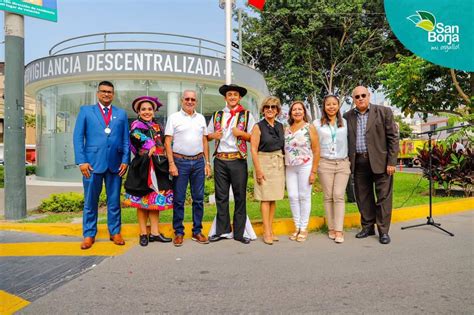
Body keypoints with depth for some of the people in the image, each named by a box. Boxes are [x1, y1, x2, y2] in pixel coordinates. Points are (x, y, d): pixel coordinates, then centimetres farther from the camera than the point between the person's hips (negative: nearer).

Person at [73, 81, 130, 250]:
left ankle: (115, 232, 20)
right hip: (92, 163, -1)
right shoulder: (86, 111, 8)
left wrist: (125, 160, -2)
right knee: (90, 201, 6)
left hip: (115, 163, 2)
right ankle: (89, 235, 17)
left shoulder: (121, 113, 12)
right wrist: (82, 161, -8)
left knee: (114, 201, 9)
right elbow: (78, 137, 2)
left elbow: (126, 139, 9)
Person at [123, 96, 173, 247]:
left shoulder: (158, 127, 16)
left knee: (156, 199, 4)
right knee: (142, 200, 2)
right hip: (142, 167, -5)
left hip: (158, 167, 5)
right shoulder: (136, 125, 0)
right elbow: (138, 136, -20)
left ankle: (154, 232, 10)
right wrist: (153, 145, -15)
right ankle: (143, 233, 10)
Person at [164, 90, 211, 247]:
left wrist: (207, 162, 8)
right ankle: (178, 233, 14)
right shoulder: (174, 118, 2)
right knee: (179, 199, 3)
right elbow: (168, 142, -2)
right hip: (180, 161, -3)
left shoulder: (201, 118, 13)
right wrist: (171, 163, -10)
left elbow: (204, 141, 14)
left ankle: (197, 231, 17)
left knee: (199, 198, 6)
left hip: (198, 162, 4)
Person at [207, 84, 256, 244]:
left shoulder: (247, 115, 6)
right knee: (221, 197, 6)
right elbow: (207, 135, 18)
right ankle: (222, 230, 16)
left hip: (238, 160, -2)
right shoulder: (217, 115, 14)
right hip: (220, 160, 3)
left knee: (240, 196, 2)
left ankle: (239, 232, 11)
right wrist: (214, 135, -3)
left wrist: (241, 133, -14)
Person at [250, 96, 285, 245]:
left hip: (279, 163, 5)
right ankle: (266, 232, 2)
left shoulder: (281, 126, 10)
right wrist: (258, 170, -14)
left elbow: (284, 146, 15)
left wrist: (284, 164, 8)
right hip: (264, 162, -5)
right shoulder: (258, 127, -4)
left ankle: (270, 229, 17)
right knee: (266, 198, -4)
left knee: (274, 198, 8)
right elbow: (254, 149, -8)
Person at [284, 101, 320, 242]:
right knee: (292, 197, 4)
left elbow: (316, 150, -5)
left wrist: (313, 171, -10)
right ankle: (297, 227, 17)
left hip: (305, 167, -4)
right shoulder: (286, 129, 11)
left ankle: (304, 228, 12)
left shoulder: (310, 127, -1)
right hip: (290, 168, 4)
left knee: (304, 197, 1)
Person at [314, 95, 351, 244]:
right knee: (328, 197, 2)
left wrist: (350, 160, 6)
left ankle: (339, 230, -4)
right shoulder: (317, 124, 5)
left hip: (343, 163, 1)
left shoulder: (345, 123, 11)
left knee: (339, 196, -6)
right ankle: (331, 228, 11)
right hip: (325, 163, -1)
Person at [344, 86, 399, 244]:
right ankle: (367, 227, 24)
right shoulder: (348, 116, 9)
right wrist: (348, 162, 5)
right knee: (363, 196, 10)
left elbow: (393, 138, -2)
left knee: (383, 197, 2)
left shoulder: (384, 112, 1)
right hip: (359, 163, 3)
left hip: (380, 161, -3)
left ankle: (383, 231, 12)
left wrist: (391, 162, -8)